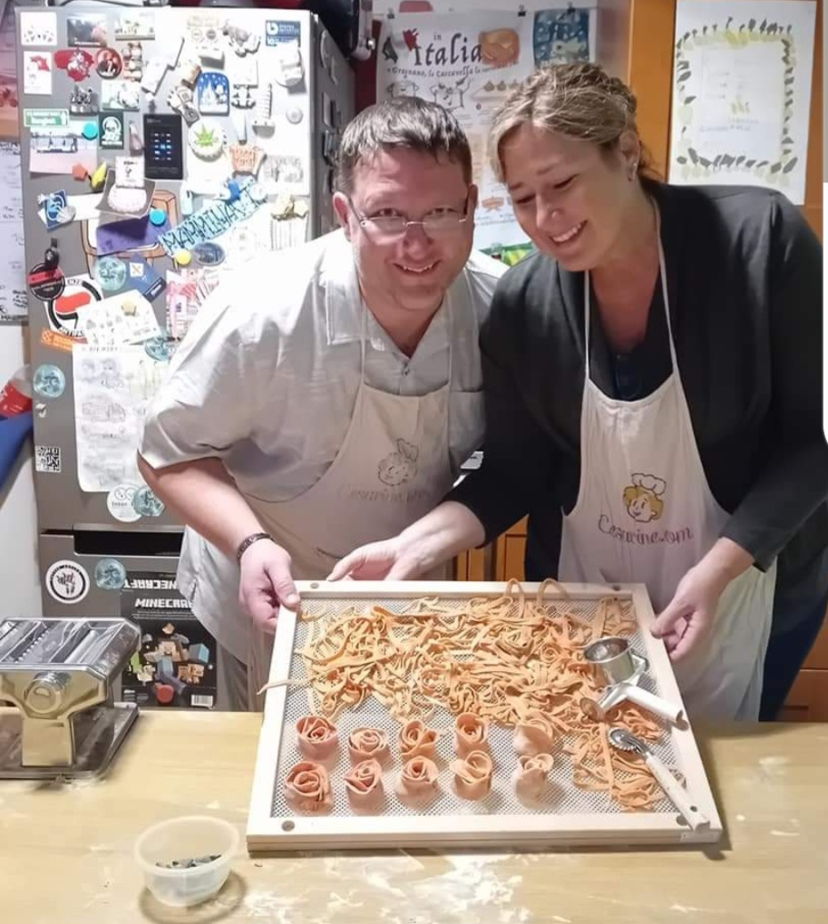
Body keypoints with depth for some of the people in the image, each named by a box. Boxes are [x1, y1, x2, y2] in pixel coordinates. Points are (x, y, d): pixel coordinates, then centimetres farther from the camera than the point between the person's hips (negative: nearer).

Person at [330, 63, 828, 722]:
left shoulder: (762, 240, -19)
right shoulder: (521, 304, -13)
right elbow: (513, 472, -6)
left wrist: (721, 565, -23)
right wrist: (418, 543, -22)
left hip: (750, 585, -1)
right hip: (580, 594, 1)